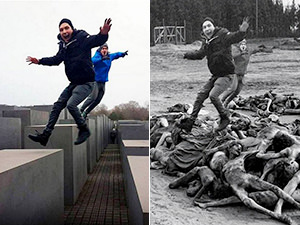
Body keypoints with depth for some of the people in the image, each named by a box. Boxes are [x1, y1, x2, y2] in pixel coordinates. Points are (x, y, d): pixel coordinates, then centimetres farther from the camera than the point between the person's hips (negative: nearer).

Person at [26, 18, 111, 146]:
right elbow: (56, 60, 24)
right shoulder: (63, 46, 7)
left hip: (86, 83, -8)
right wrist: (39, 61, 21)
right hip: (74, 83, 8)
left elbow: (97, 40, -32)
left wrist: (103, 34, -54)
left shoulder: (82, 39, -14)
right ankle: (45, 135, 18)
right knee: (57, 106, 9)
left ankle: (84, 130, -3)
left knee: (71, 104, -25)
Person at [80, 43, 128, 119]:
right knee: (93, 97, -22)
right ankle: (81, 110, -7)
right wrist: (102, 59, -41)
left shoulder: (109, 56, 10)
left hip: (103, 82, 7)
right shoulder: (97, 56, -9)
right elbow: (92, 61, -31)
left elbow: (116, 55, 32)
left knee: (98, 100, 2)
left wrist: (123, 54, 17)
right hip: (95, 81, -7)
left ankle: (85, 112, 14)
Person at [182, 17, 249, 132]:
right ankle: (191, 120, 16)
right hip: (215, 75, 8)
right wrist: (187, 55, 23)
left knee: (213, 95, -22)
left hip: (226, 75, -7)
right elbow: (200, 54, 24)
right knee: (201, 95, 5)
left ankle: (225, 118, 0)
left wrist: (242, 31, -54)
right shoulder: (206, 41, 6)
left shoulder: (223, 36, -15)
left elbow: (235, 37, -34)